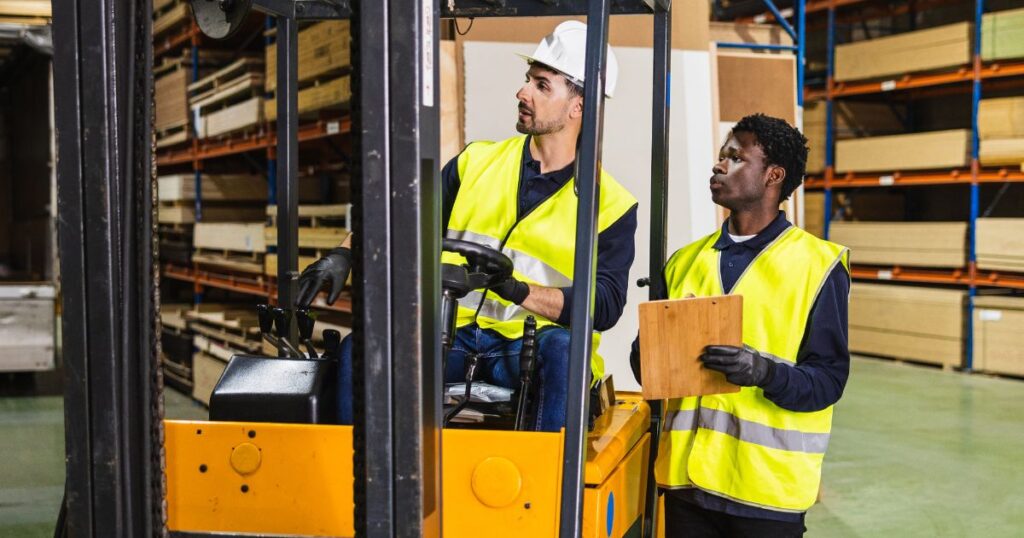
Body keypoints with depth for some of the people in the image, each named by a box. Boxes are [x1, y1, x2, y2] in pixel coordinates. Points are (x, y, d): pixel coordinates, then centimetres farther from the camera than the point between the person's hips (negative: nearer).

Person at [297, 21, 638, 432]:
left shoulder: (610, 202, 3)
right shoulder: (478, 162, 13)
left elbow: (605, 305, -6)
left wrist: (519, 290, -19)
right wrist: (344, 255, 2)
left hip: (528, 350, -2)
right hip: (453, 337, 3)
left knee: (562, 348, -36)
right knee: (359, 348, -22)